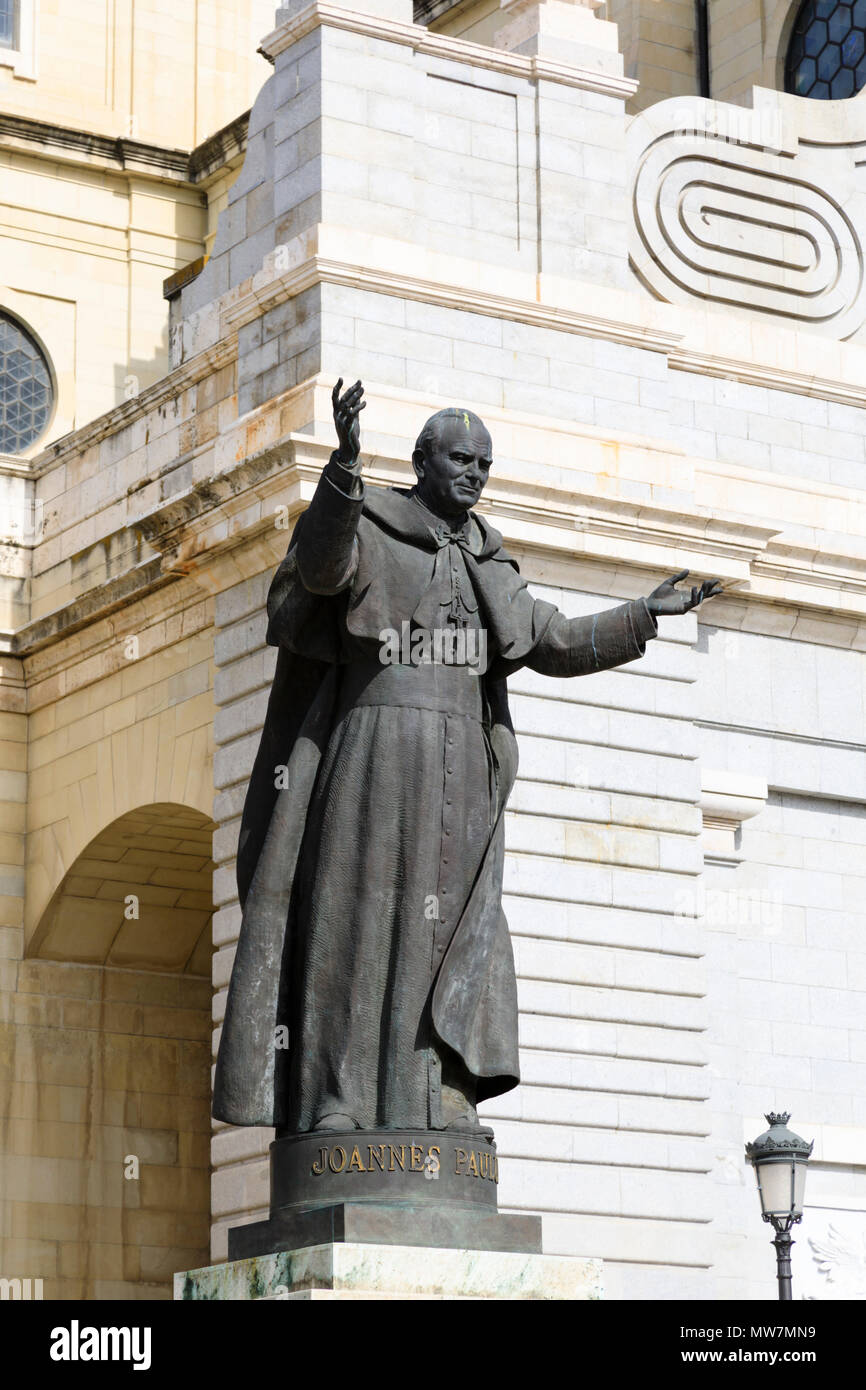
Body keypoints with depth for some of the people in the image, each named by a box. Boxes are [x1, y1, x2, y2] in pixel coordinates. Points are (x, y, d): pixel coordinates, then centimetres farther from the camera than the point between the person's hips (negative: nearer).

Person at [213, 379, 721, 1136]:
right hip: (372, 752, -6)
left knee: (449, 926, -1)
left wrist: (643, 617, 17)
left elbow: (551, 642, 25)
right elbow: (322, 564, -23)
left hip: (459, 768, 6)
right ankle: (336, 1099, -10)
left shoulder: (483, 560, 20)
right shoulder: (366, 527, 0)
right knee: (353, 915, -9)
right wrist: (345, 464, -39)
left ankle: (436, 1095, -3)